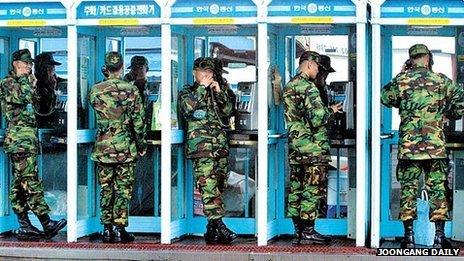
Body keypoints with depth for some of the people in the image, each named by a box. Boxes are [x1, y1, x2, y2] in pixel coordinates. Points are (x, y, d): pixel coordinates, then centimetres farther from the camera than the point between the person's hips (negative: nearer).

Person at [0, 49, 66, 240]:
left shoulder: (24, 83, 22)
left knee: (20, 184, 8)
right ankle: (46, 224, -19)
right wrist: (28, 82, -7)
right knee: (31, 182, -13)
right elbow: (23, 96, -23)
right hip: (20, 140, -10)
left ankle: (25, 227, 8)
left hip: (29, 140, 10)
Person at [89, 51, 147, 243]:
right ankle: (119, 230, 3)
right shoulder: (131, 90, -7)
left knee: (106, 189, 10)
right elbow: (139, 120, -4)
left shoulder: (95, 91, -2)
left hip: (103, 148, 2)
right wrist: (142, 144, 6)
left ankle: (107, 229, 12)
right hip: (125, 148, -2)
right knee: (123, 190, 4)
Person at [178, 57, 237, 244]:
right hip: (201, 146, -6)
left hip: (220, 146, 6)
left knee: (218, 187, 4)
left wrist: (219, 92, 2)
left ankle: (212, 230, 9)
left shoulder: (214, 92, 22)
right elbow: (187, 106, -12)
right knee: (208, 186, -16)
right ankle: (218, 225, -25)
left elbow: (228, 111, 13)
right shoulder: (187, 92, 8)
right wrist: (202, 87, -8)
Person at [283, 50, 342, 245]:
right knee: (313, 189, -4)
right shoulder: (308, 87, -14)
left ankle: (298, 232, 14)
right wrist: (330, 111, -1)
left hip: (295, 146, 9)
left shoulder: (289, 87, 14)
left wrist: (327, 110, 19)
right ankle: (308, 232, -3)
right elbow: (317, 119, -21)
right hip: (312, 147, -9)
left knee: (296, 189, 9)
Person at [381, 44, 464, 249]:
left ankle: (409, 237, 2)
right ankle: (439, 236, 2)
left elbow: (385, 98, 16)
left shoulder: (402, 80, 1)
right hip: (436, 145, 0)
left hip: (408, 145, 0)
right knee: (437, 188, 4)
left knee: (408, 188, 4)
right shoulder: (441, 80, 3)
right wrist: (447, 116, 22)